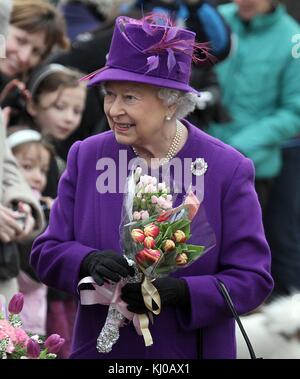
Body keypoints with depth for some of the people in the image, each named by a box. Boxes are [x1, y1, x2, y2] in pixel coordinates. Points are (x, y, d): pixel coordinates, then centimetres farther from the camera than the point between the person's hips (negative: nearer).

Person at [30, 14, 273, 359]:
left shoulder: (228, 170, -10)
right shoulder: (86, 158, -1)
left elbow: (253, 280, -11)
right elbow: (46, 252, 0)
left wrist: (179, 291, -26)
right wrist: (90, 262, -23)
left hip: (192, 350, -2)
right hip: (99, 348, 2)